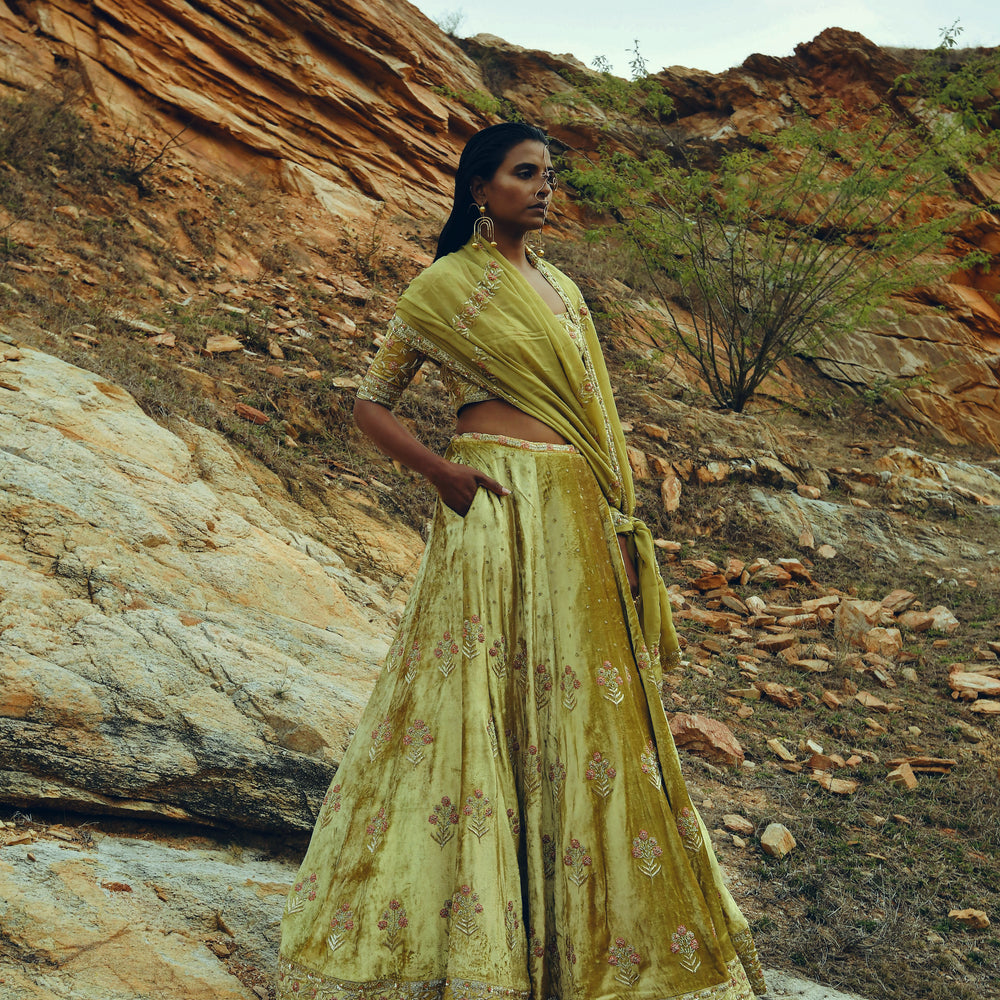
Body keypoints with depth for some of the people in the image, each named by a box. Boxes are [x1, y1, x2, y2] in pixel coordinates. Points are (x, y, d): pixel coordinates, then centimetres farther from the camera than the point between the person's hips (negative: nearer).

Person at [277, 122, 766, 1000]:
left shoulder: (560, 288, 18)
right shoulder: (446, 285, 0)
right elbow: (371, 404, 1)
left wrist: (619, 524, 13)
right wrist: (440, 471, -14)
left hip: (580, 517, 7)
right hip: (500, 509, -6)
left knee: (578, 709, 10)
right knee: (485, 700, -5)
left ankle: (581, 923, 24)